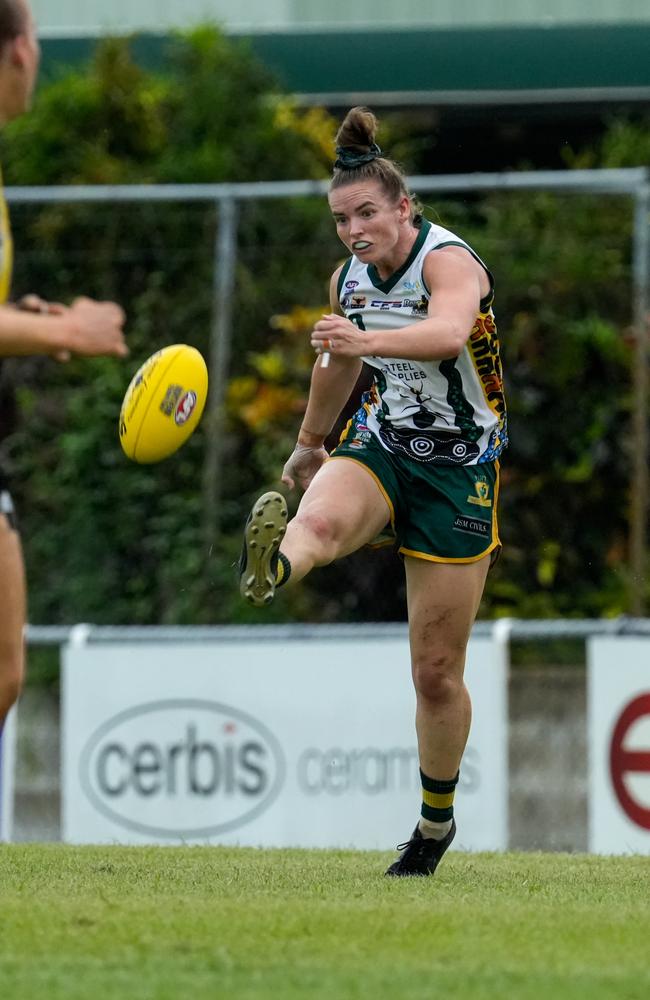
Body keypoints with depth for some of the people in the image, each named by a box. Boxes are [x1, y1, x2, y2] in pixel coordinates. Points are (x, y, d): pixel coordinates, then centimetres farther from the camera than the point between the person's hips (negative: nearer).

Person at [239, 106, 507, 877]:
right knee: (320, 518, -35)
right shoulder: (349, 280, 1)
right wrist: (310, 442, 35)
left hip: (458, 472, -5)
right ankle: (270, 569, -70)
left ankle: (437, 819, 21)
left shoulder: (449, 261, -20)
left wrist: (367, 340, -61)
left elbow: (448, 330, -44)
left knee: (436, 670, 0)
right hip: (380, 446, 5)